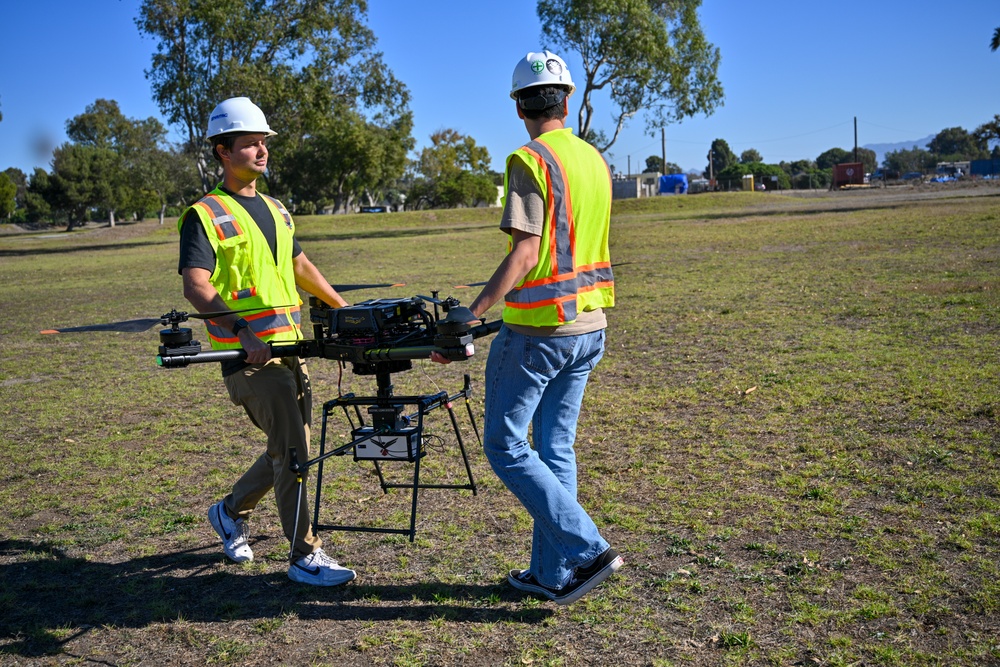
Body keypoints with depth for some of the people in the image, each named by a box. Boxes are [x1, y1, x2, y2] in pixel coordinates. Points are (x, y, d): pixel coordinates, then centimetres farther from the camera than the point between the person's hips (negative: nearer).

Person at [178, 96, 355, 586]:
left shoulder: (276, 210, 18)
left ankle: (230, 511, 36)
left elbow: (299, 266, 29)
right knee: (292, 450, -9)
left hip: (290, 347, 8)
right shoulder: (205, 215, -6)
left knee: (289, 449, 14)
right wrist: (243, 332, -29)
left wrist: (343, 307, 26)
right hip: (248, 356, -8)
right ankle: (304, 556, 2)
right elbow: (196, 287, -17)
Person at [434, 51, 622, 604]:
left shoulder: (529, 161, -13)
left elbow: (525, 252, -20)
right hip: (589, 326, 8)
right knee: (555, 448, 14)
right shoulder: (595, 160, 11)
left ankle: (587, 550, -1)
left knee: (505, 446, 3)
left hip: (537, 330, -8)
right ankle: (552, 573, 20)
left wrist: (470, 316, -20)